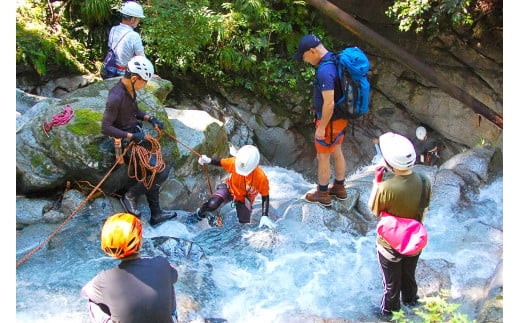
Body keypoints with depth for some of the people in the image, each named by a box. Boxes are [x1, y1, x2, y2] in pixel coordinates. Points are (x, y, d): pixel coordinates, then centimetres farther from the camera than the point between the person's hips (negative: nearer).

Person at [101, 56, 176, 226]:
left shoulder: (130, 89, 2)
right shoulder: (116, 97, -26)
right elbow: (106, 128, -24)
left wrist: (151, 119, 3)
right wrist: (131, 136, -25)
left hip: (138, 135, 9)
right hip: (126, 141, -9)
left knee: (152, 174, 13)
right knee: (162, 171, -12)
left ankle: (156, 214, 25)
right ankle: (130, 196, 5)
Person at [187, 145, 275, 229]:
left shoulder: (261, 177, -32)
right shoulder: (234, 162, -29)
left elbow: (265, 197, -18)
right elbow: (220, 162, -9)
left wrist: (265, 217, -25)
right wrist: (209, 160, -30)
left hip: (244, 200, 0)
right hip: (230, 189, 0)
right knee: (212, 204, -26)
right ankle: (200, 215, 6)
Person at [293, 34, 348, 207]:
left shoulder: (325, 71, -29)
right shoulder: (335, 60, 3)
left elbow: (329, 103, -29)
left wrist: (321, 127, -19)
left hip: (329, 121, -9)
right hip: (340, 118, 9)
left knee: (323, 157, 8)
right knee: (336, 152, 22)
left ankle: (322, 194, 24)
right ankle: (339, 188, 37)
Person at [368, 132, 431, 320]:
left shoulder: (385, 188, -35)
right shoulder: (424, 182, -20)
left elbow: (373, 210, -15)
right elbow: (423, 212, -4)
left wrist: (376, 182, -11)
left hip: (390, 246, -4)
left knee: (392, 281, 22)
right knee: (409, 274, 32)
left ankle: (390, 308, 46)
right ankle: (410, 299, 57)